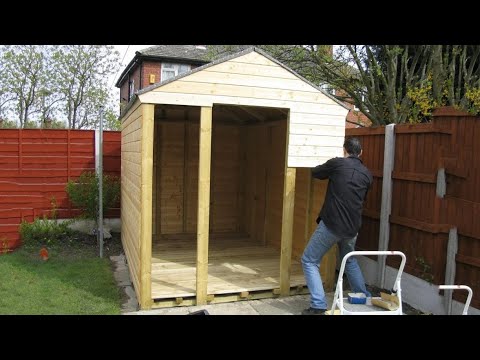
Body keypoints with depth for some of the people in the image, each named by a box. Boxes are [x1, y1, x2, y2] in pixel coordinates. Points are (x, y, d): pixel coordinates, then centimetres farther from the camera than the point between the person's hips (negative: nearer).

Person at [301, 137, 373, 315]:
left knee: (309, 261, 6)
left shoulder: (337, 163, -6)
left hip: (331, 225, -6)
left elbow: (315, 172, 10)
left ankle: (318, 305, -2)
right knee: (350, 261, 30)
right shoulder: (367, 174, 8)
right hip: (352, 228, 6)